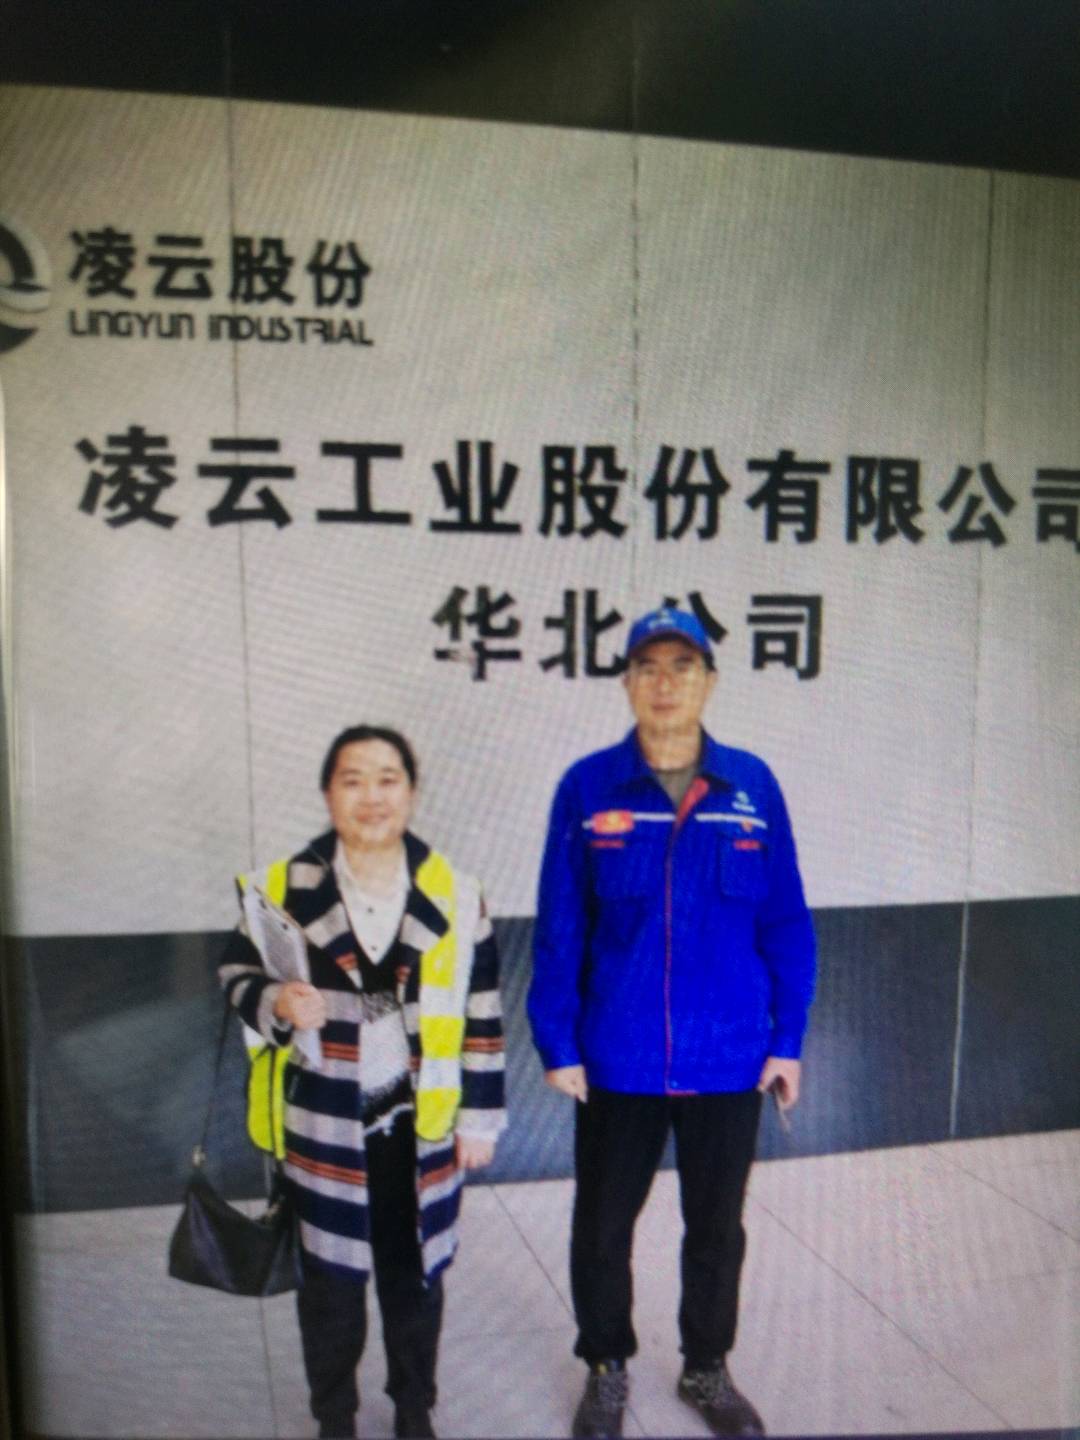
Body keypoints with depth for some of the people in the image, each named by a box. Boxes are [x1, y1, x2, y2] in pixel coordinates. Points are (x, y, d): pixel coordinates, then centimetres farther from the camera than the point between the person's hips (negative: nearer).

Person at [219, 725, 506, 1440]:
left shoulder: (454, 893, -6)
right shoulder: (287, 886, -7)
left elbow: (481, 1017, 0)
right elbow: (239, 973, 5)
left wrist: (480, 1117, 1)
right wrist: (277, 1003, -18)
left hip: (422, 1125, 1)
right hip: (323, 1127, 0)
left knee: (415, 1276, 18)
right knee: (330, 1280, 15)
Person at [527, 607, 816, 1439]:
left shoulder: (753, 786, -6)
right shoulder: (588, 787, -9)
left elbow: (786, 923, -1)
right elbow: (559, 929, -6)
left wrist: (787, 1040, -1)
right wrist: (557, 1046, -6)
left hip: (729, 1060, 1)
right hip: (617, 1060, -1)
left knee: (717, 1229, 20)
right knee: (603, 1227, 17)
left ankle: (708, 1369, 46)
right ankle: (607, 1369, 43)